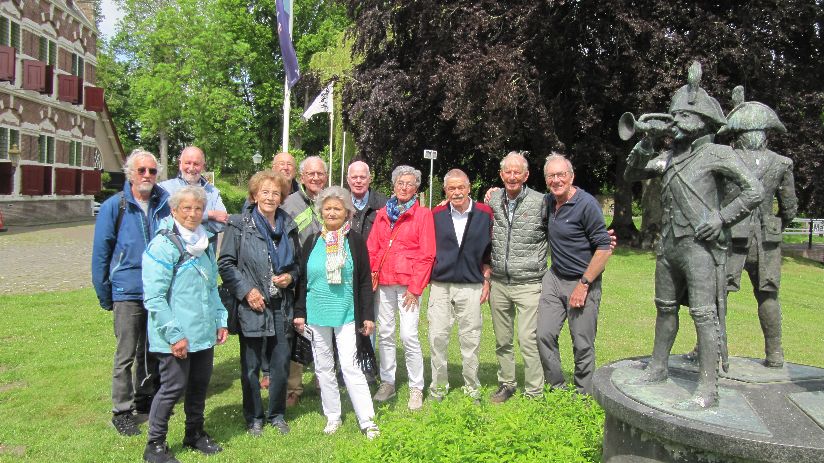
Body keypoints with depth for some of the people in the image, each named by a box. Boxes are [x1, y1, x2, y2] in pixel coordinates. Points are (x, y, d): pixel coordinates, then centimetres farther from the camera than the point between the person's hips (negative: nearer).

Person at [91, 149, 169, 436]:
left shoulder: (164, 205, 3)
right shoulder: (114, 206, -5)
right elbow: (101, 251, -1)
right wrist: (104, 294, -1)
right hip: (128, 291, -3)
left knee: (152, 351, 15)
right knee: (126, 355, 2)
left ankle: (145, 400, 31)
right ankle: (121, 412, 15)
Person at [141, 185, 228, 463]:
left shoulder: (204, 242, 12)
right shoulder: (163, 245, -12)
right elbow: (154, 297, -16)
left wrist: (220, 320, 13)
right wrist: (174, 335, -18)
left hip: (204, 333, 7)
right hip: (177, 338, -7)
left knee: (200, 384, 16)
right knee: (174, 387, 1)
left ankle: (195, 434, 34)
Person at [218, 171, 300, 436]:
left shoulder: (288, 226, 9)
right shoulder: (239, 225, -4)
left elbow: (298, 262, 19)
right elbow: (226, 264, -5)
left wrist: (290, 277, -1)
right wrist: (247, 290, -13)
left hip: (282, 307, 4)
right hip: (252, 306, -3)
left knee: (281, 364, 9)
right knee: (251, 367, 8)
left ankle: (277, 414, 28)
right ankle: (254, 417, 25)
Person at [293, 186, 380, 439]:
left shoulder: (355, 241, -2)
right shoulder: (312, 242, 5)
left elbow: (365, 282, -1)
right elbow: (302, 280, 9)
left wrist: (368, 315, -4)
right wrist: (299, 313, 3)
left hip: (347, 315, -3)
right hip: (316, 315, 4)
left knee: (351, 367, -6)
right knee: (323, 368, 11)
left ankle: (367, 420, 3)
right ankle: (332, 417, 25)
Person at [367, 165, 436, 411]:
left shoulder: (423, 214, 0)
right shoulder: (382, 214, 13)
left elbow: (426, 255, -5)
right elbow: (371, 249, 13)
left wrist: (415, 288, -10)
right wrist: (370, 278, 0)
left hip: (408, 284, -4)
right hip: (383, 283, 4)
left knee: (409, 336, -9)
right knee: (385, 334, 9)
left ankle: (416, 388, 5)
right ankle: (387, 383, 23)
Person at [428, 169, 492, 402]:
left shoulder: (485, 214, 2)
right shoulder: (436, 215, 4)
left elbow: (489, 250, 7)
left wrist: (486, 279, 2)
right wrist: (428, 278, 5)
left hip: (471, 286, -1)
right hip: (440, 286, 1)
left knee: (471, 338, 6)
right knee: (437, 337, 1)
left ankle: (472, 386, 21)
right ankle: (439, 385, 16)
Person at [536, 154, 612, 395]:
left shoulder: (587, 204, -15)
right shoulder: (549, 201, 6)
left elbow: (604, 248, -16)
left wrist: (584, 284, -16)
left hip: (582, 282, -6)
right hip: (554, 278, 6)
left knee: (583, 345, 3)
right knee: (544, 334, 1)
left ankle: (583, 398, 20)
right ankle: (556, 387, 19)